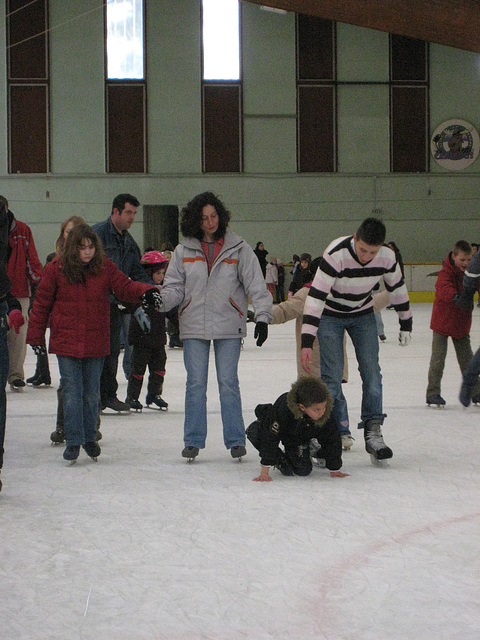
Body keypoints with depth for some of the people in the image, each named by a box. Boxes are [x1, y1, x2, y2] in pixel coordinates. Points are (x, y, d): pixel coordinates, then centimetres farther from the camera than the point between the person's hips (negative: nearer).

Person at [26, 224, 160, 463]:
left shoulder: (105, 267, 1)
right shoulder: (56, 269, -4)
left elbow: (124, 286, -4)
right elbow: (42, 303, 2)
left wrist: (146, 292, -24)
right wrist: (35, 335, 3)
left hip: (96, 342, 2)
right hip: (66, 342, -2)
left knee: (92, 392, 10)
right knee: (72, 391, -4)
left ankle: (90, 437, 24)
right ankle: (73, 441, 2)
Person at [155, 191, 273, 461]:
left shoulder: (238, 248, 1)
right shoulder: (184, 250, 6)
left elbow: (256, 285, -1)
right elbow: (175, 287, 7)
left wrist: (263, 316, -12)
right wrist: (160, 300, -14)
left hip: (228, 327, -1)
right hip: (194, 326, 1)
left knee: (228, 382, -1)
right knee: (196, 384, 1)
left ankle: (236, 439, 7)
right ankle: (193, 440, 9)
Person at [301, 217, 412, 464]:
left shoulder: (387, 256, -21)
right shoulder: (336, 255, -34)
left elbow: (397, 288, -1)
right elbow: (316, 296, -34)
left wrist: (406, 323, 9)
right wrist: (307, 340, -38)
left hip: (363, 314, 4)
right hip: (330, 314, -3)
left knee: (371, 372, -6)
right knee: (332, 374, -11)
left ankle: (373, 432, -3)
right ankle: (338, 432, -2)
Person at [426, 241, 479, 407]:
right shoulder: (446, 272, -19)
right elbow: (443, 288, -37)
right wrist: (455, 295, -59)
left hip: (462, 323, 5)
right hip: (442, 322, -5)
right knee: (438, 358, -6)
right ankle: (433, 392, -1)